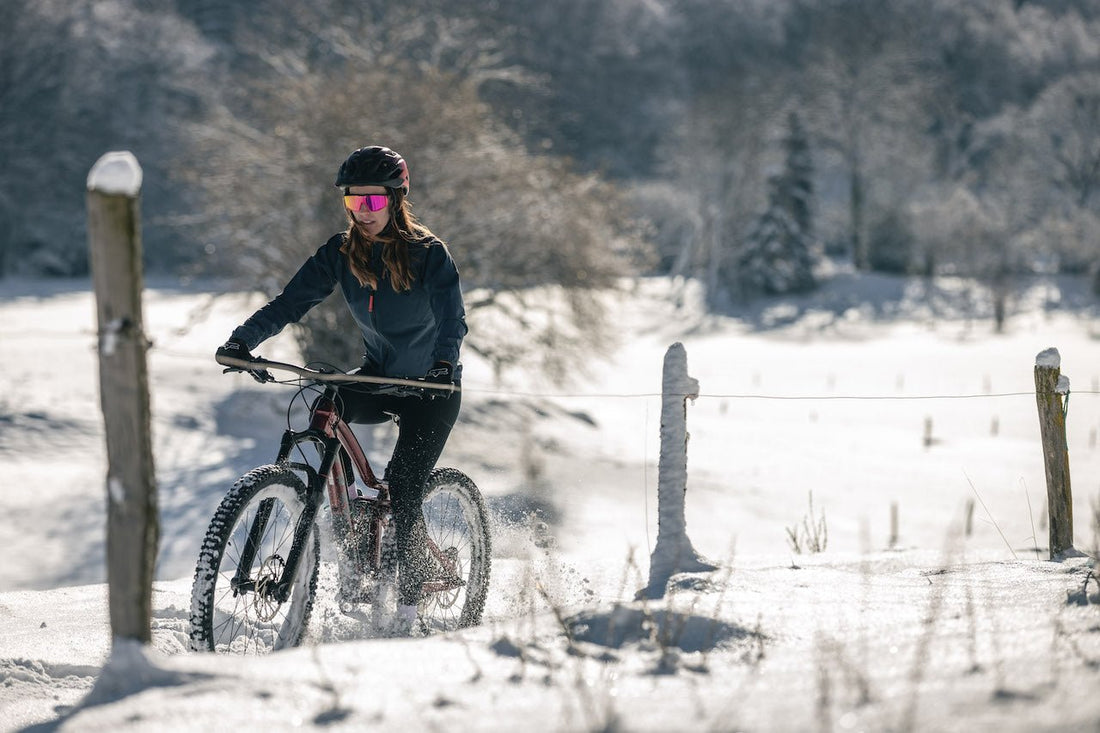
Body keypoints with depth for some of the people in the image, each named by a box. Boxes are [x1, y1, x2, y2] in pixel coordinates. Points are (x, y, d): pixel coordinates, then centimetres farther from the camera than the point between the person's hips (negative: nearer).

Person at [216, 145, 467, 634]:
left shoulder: (427, 253, -17)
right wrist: (243, 339, -30)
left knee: (403, 489, -14)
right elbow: (292, 300, -14)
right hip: (378, 374, 4)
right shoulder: (340, 253, -5)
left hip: (431, 385, -4)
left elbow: (452, 318, -29)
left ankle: (407, 601, 0)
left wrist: (443, 363, -50)